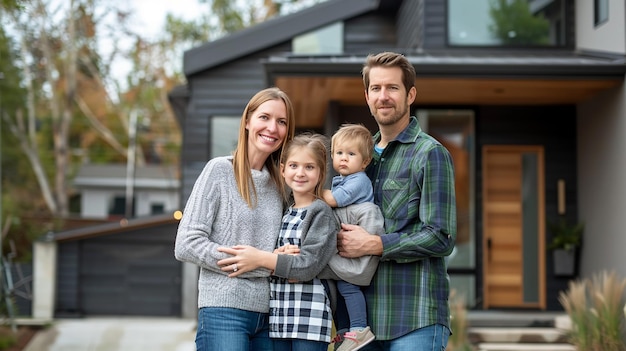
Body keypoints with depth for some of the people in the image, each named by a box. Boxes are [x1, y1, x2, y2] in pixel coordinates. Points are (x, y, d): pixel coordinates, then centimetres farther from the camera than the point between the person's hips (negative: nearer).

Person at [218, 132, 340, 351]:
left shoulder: (321, 212, -4)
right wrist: (277, 256, -13)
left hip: (309, 317, -6)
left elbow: (309, 265, -13)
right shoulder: (284, 213, 14)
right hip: (279, 317, 6)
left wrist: (260, 258, -17)